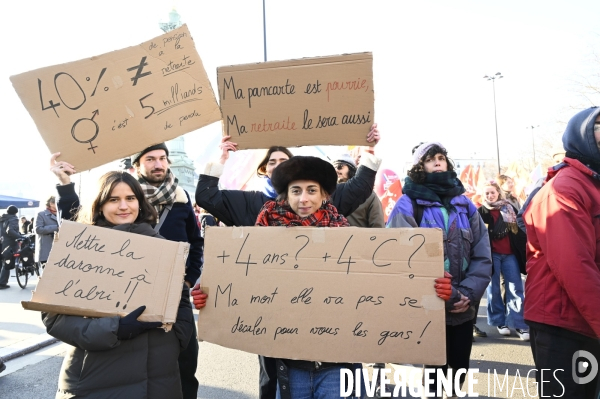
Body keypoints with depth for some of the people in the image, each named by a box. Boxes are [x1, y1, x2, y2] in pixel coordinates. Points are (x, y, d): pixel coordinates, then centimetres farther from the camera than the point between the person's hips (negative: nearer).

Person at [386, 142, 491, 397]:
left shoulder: (464, 204, 10)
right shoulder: (408, 205, -5)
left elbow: (483, 256, 4)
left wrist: (468, 294, -10)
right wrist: (451, 296, -17)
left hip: (464, 308, 5)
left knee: (460, 369, 17)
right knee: (435, 370, 7)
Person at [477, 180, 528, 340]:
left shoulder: (510, 208, 8)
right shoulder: (481, 212, 1)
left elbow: (520, 229, 11)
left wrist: (525, 247, 4)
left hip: (510, 254, 2)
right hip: (492, 254, -2)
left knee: (515, 289, 0)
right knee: (494, 289, 6)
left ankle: (519, 324, 5)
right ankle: (499, 322, 18)